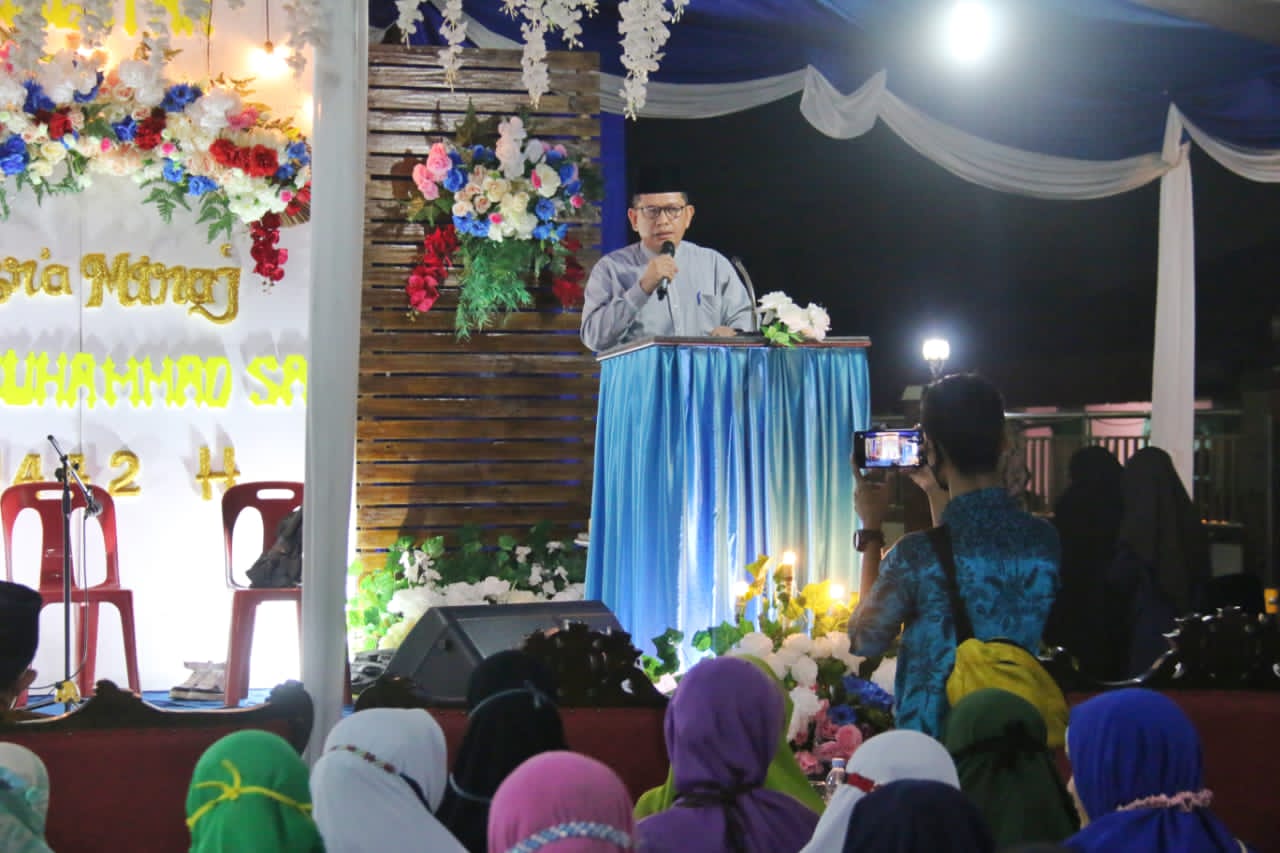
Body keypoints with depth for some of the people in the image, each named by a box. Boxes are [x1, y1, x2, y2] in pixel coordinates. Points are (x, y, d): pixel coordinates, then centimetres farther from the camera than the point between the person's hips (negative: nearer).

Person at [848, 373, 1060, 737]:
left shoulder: (916, 555, -20)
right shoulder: (1046, 541, -6)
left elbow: (864, 640, 0)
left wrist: (871, 529, 5)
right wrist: (936, 494, 22)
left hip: (932, 738, -4)